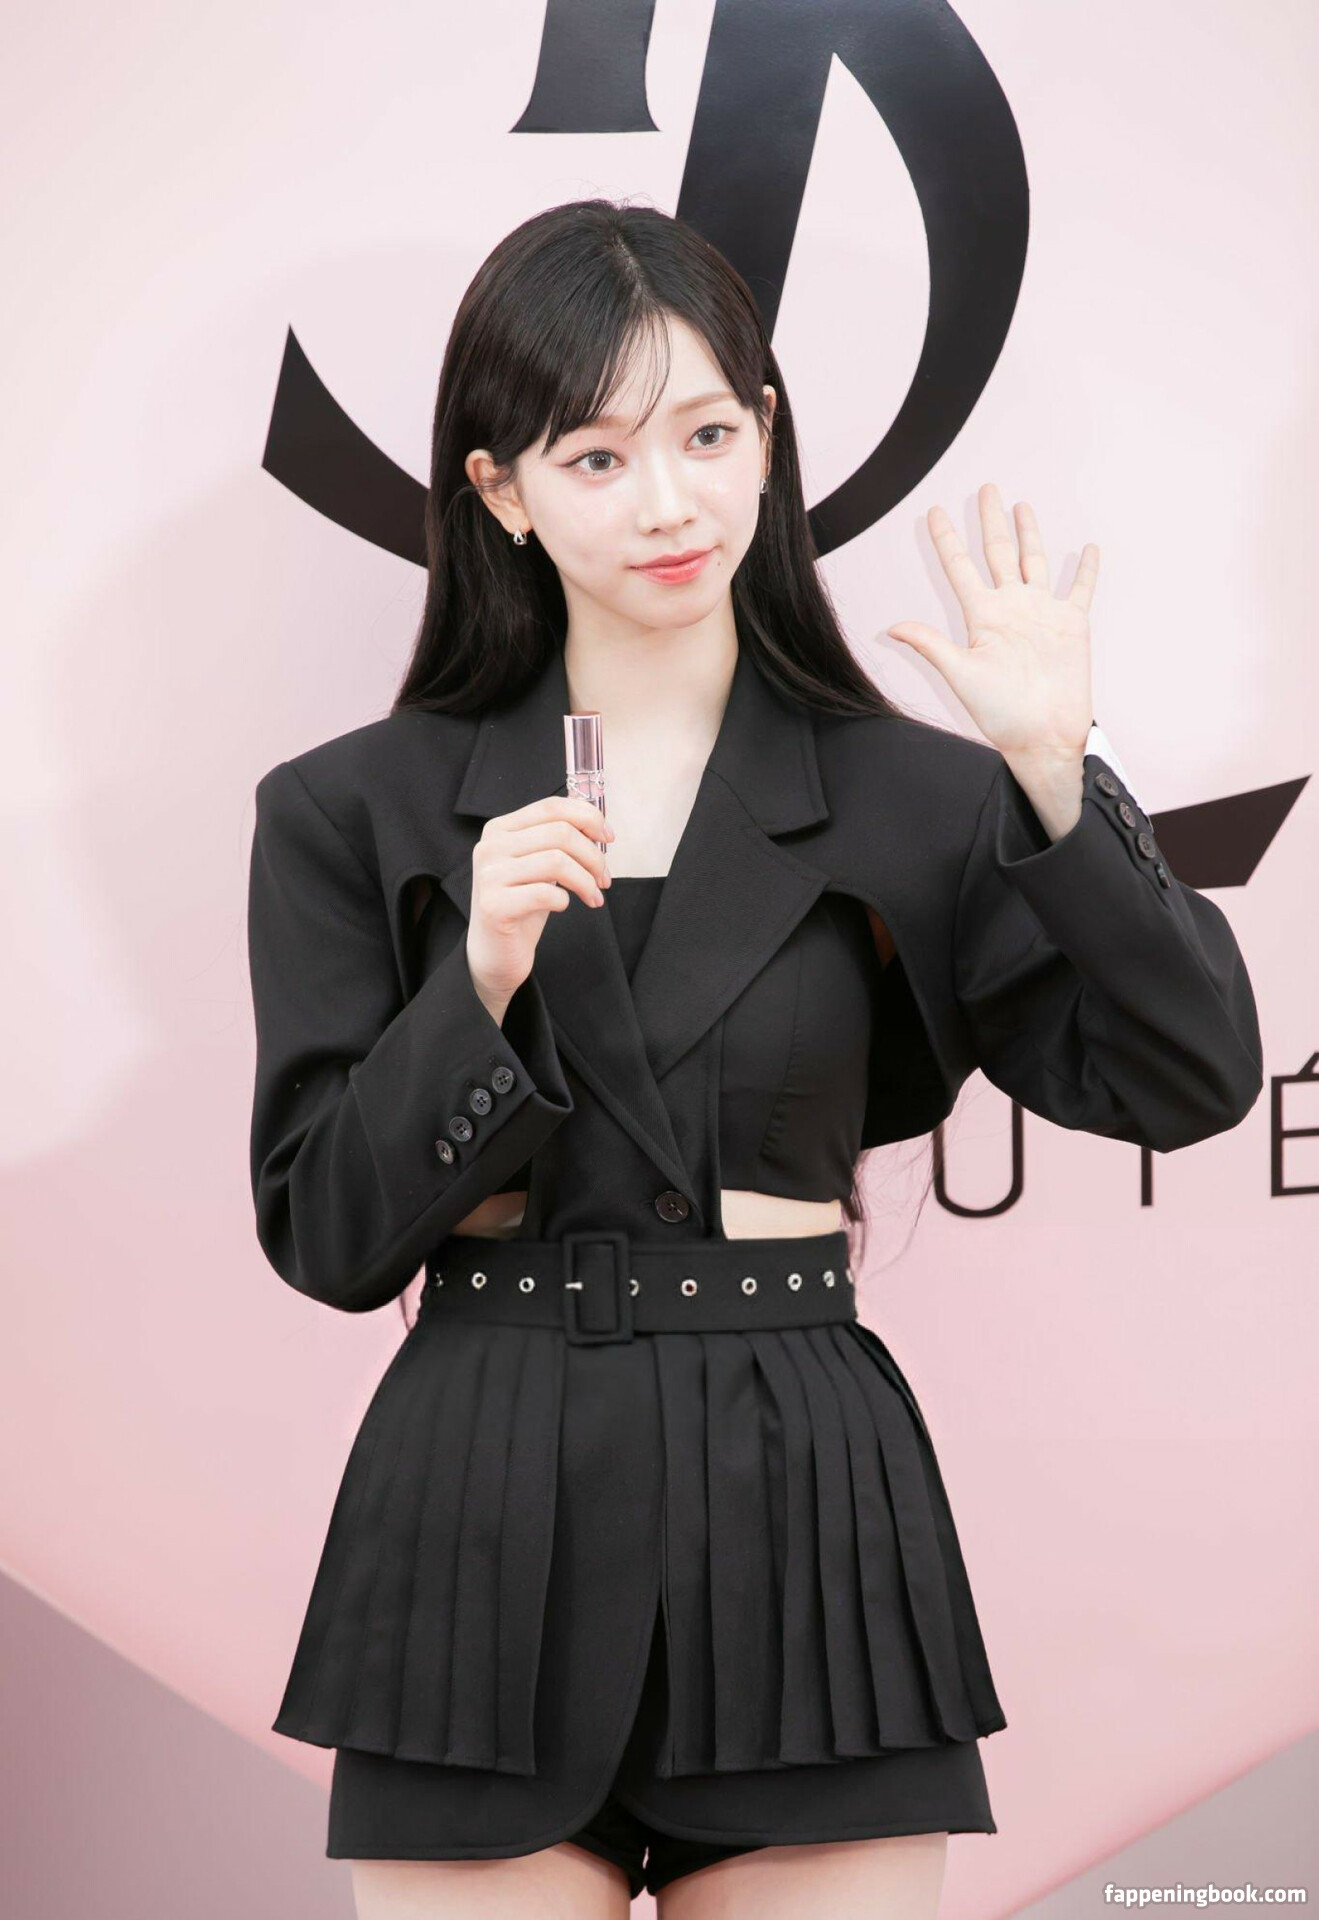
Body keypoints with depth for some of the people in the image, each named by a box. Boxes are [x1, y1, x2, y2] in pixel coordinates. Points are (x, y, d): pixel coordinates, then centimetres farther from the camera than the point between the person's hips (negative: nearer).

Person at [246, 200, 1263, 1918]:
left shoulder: (909, 799, 3)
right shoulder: (357, 812, 3)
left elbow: (1192, 1078, -4)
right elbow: (330, 1239, -1)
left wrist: (1056, 772, -14)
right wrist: (483, 981, -16)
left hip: (806, 1519, 0)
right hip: (484, 1526, 0)